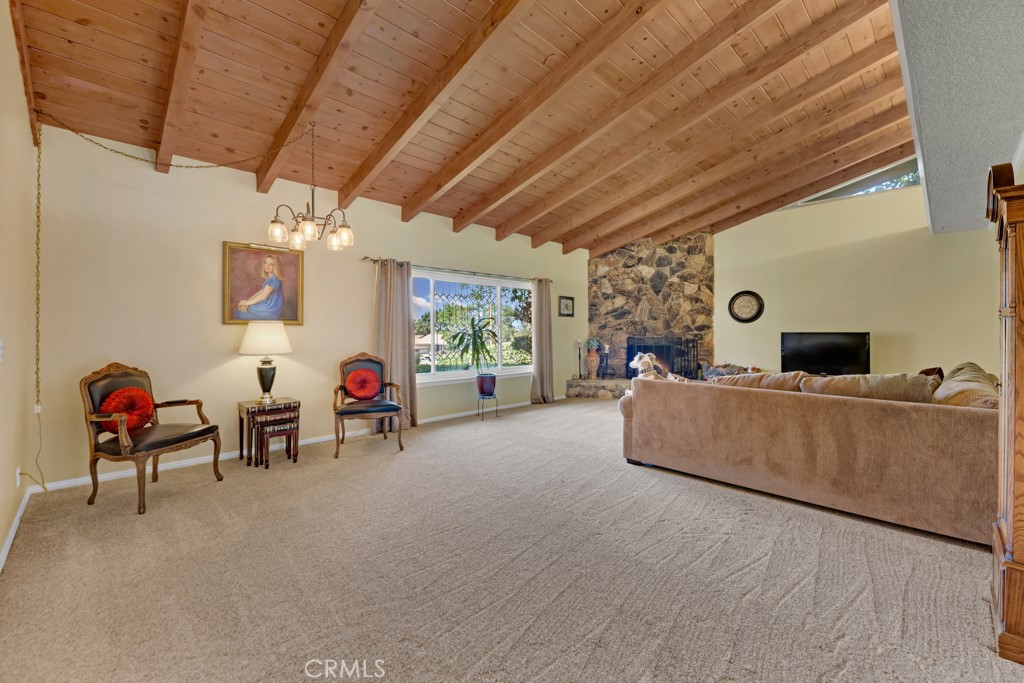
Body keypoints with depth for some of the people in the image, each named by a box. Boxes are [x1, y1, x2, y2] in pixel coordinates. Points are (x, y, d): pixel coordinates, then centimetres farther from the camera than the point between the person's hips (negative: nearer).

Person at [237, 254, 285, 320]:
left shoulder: (273, 279, -21)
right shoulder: (269, 278, 11)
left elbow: (263, 296, -23)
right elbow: (261, 291, 9)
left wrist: (248, 302, -14)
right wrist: (247, 301, -2)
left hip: (270, 310, -9)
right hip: (268, 306, 9)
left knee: (240, 314, 2)